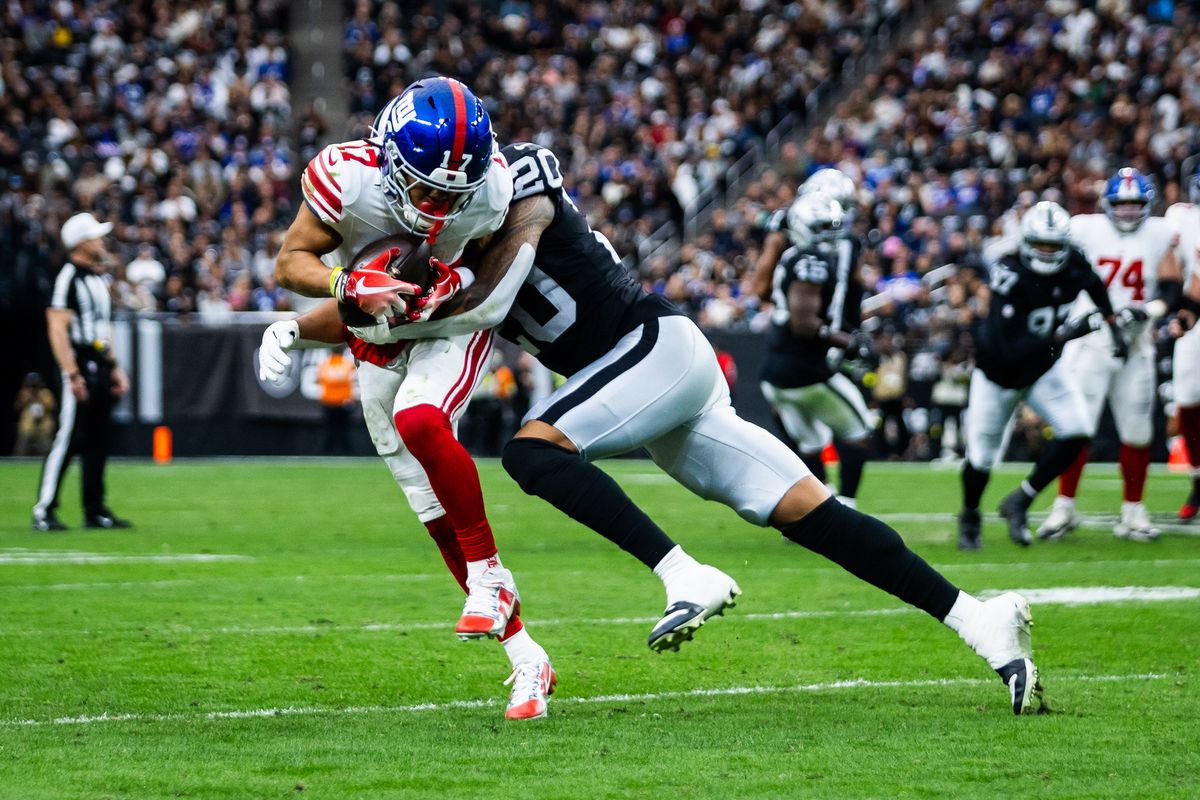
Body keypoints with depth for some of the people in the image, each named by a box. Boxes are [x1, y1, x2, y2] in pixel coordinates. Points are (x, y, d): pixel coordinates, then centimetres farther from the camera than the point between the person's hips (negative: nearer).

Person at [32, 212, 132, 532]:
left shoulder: (98, 278, 16)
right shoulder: (68, 277, -12)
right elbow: (57, 329, -18)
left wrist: (114, 368, 19)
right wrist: (73, 374, -23)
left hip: (100, 365, 9)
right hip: (80, 363, -9)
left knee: (99, 439, 10)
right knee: (68, 438, -9)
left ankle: (95, 510, 15)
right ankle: (44, 510, -7)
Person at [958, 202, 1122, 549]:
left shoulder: (1072, 264, -16)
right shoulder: (1011, 277, -33)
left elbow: (1094, 286, 13)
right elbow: (1009, 350, -39)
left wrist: (1112, 323, 11)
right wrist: (1062, 335, -44)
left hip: (1044, 369, 4)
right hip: (999, 374, -4)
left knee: (1075, 433, -15)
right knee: (981, 455, 5)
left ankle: (1020, 503, 2)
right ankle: (969, 518, 36)